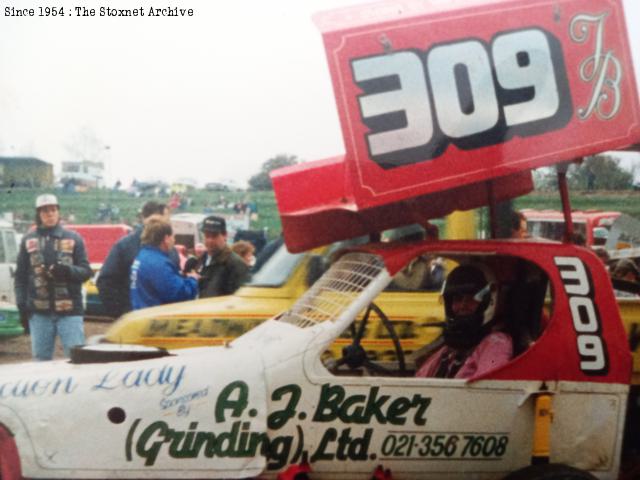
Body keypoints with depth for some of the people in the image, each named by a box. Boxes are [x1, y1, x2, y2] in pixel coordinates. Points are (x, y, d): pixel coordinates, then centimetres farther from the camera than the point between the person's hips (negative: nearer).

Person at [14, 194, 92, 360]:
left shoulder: (73, 239, 6)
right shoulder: (28, 240, 11)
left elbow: (86, 271, 4)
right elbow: (21, 276, 12)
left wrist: (68, 271, -16)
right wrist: (21, 303, 2)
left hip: (69, 310, -2)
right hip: (39, 311, 2)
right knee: (41, 358, 7)